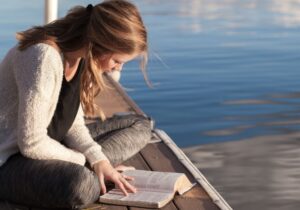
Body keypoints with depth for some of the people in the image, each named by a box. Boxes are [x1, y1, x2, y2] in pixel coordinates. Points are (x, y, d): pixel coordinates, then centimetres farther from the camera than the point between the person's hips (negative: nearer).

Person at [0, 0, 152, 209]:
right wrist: (84, 160, -14)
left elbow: (73, 124, 3)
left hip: (49, 146, 9)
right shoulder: (44, 57, -28)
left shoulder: (81, 53, -1)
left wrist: (98, 160, -14)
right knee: (79, 185, -41)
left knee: (140, 126, 8)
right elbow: (31, 143, -28)